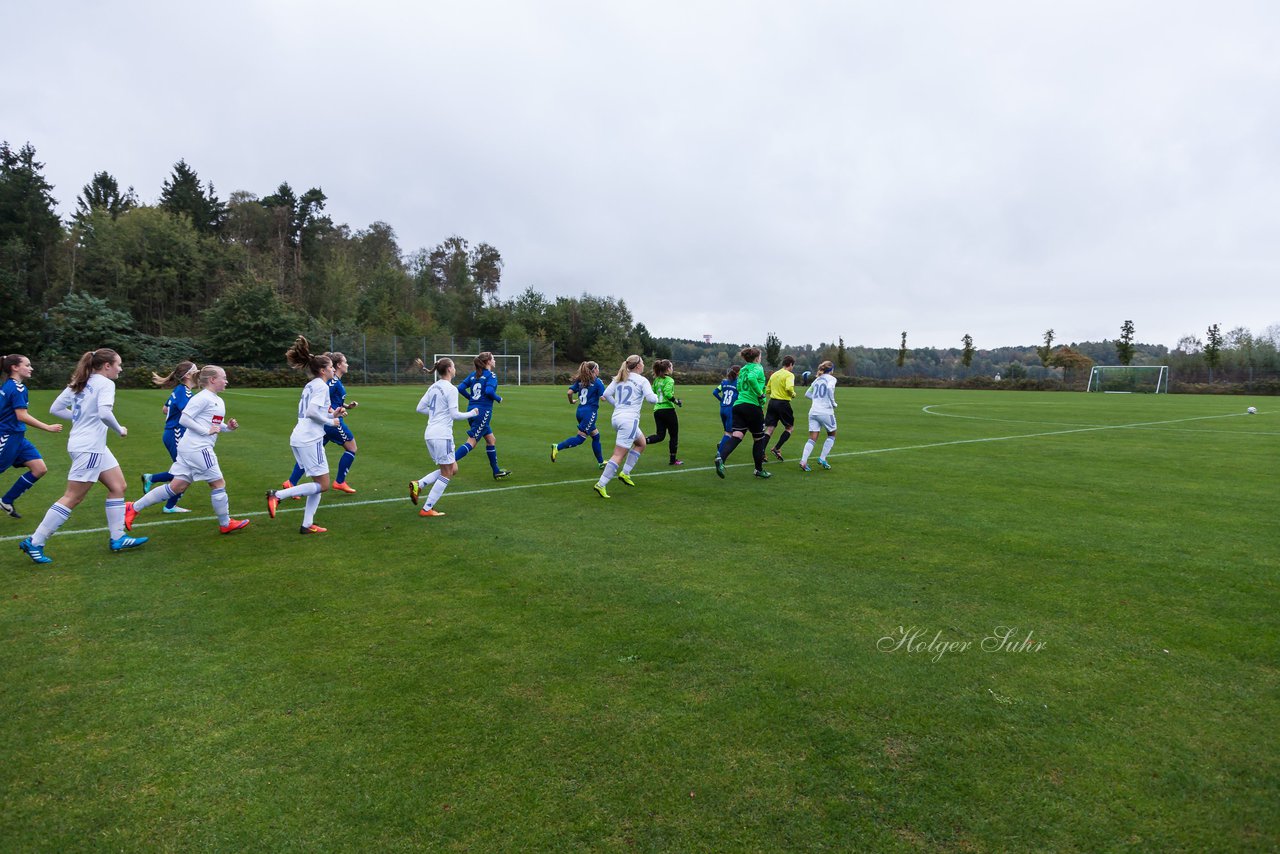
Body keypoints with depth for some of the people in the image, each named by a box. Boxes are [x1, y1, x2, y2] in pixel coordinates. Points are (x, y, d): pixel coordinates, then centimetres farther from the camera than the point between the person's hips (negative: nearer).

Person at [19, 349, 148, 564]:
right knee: (72, 498, -3)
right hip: (88, 447, -10)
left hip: (95, 447, 10)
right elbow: (104, 413, -27)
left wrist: (81, 417, 14)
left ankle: (117, 538, 15)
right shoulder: (105, 383, -13)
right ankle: (34, 543, 4)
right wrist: (120, 429, -12)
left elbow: (56, 408, 11)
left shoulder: (80, 383, 12)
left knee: (118, 486, 12)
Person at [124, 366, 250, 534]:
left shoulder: (219, 401, 17)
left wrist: (228, 427, 6)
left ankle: (134, 507, 16)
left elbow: (215, 425, 26)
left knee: (177, 486, 10)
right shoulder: (203, 398, -12)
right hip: (197, 448, -9)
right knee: (218, 483, 0)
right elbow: (184, 419, -17)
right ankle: (225, 524, 10)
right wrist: (207, 431, -17)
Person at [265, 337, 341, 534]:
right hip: (310, 439, -10)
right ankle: (277, 495, -8)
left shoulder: (310, 385, 19)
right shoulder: (321, 386, -9)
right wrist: (330, 421, -7)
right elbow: (312, 412, -21)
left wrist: (332, 414, 13)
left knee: (319, 483, 13)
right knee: (323, 485, -3)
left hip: (299, 438, 10)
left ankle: (307, 525, 12)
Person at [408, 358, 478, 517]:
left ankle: (418, 484, 7)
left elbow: (420, 408, 14)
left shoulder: (434, 387, 12)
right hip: (442, 435, -8)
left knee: (453, 469, 17)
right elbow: (455, 415, -15)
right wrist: (472, 413, 0)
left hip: (430, 435, 9)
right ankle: (427, 509, 5)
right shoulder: (451, 389, -12)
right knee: (446, 474, 3)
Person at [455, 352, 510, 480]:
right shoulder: (491, 375, -7)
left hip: (473, 411, 8)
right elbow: (489, 391, -22)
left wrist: (471, 398, 16)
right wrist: (498, 399, -4)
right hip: (483, 412, -8)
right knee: (471, 442, -7)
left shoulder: (473, 374, 12)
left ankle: (496, 471, 22)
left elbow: (460, 387, 4)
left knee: (491, 440, 17)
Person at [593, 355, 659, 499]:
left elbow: (606, 394, 6)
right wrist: (656, 396, 8)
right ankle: (601, 485, -10)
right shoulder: (642, 380, -6)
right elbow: (652, 399, -14)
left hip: (617, 417, 8)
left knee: (641, 443, 26)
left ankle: (625, 473, 21)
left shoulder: (619, 378, 11)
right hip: (630, 419, -8)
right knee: (619, 455, -6)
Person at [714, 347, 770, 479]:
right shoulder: (758, 368, -3)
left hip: (738, 404, 6)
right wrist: (760, 393, -17)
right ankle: (759, 469, 20)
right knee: (758, 438, 10)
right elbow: (751, 378, -25)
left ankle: (720, 457, -34)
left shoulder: (742, 369, 19)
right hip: (753, 406, -6)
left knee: (736, 435, -8)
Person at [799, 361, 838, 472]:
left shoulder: (817, 379, 17)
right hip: (826, 412, -5)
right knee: (831, 435, 16)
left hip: (813, 412, 5)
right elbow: (830, 388, -21)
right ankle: (822, 458, 7)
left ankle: (803, 461, -13)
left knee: (812, 439, 3)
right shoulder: (831, 378, 0)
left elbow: (807, 394, 22)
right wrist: (833, 403, -11)